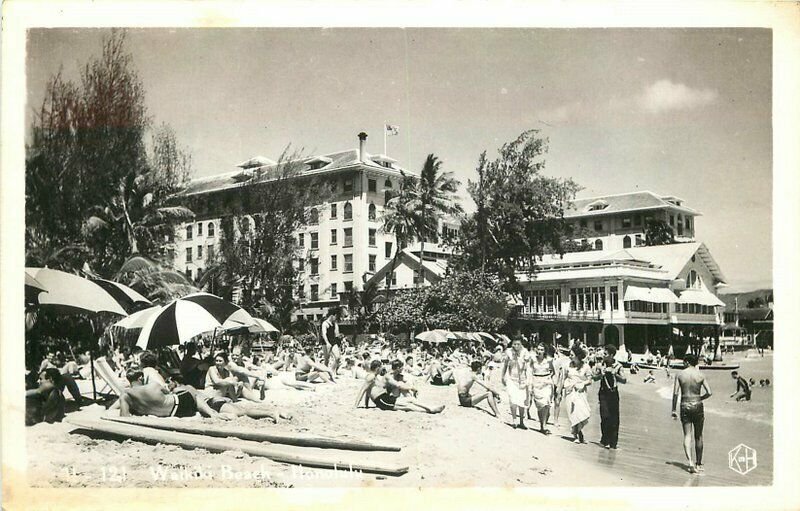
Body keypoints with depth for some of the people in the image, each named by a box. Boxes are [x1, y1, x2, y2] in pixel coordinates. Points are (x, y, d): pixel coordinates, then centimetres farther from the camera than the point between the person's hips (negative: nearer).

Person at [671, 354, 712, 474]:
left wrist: (673, 410, -2)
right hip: (697, 406, 1)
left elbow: (675, 393, -7)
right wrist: (699, 399, 11)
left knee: (687, 435, -1)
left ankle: (690, 462, -18)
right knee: (698, 436, 13)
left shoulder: (680, 375, -3)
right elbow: (709, 393, -7)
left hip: (685, 406, -1)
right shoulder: (700, 375, -2)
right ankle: (698, 463, 21)